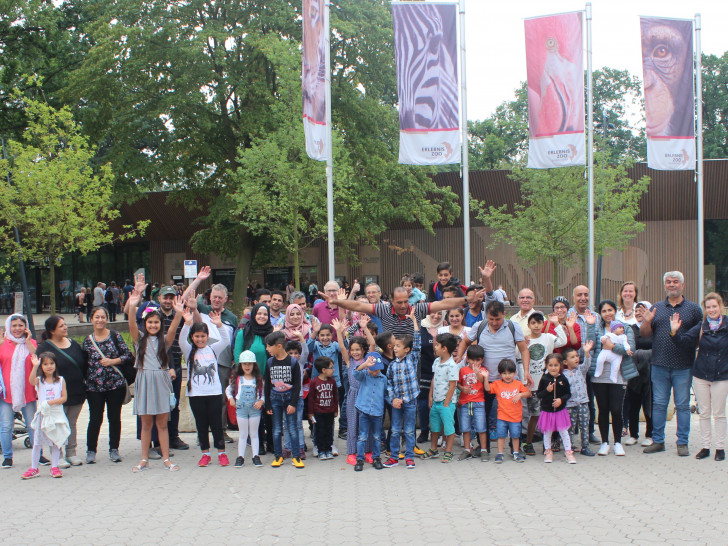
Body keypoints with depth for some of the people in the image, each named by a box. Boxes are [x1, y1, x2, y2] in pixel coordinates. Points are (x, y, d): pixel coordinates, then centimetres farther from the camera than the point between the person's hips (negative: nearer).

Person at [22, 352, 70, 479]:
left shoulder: (60, 380, 3)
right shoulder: (39, 381, 1)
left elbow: (64, 397, -3)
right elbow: (31, 381, -23)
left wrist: (51, 402, -17)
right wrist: (35, 366, -36)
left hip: (56, 415, 0)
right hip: (42, 415, 0)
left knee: (55, 442, 6)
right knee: (37, 442, 2)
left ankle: (54, 467, 14)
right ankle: (34, 468, 9)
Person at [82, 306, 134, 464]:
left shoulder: (115, 335, 2)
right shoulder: (88, 340, 7)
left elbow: (128, 356, -1)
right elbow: (83, 363, 11)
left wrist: (112, 361, -12)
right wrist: (85, 379, 1)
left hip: (116, 384, -1)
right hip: (94, 386, 1)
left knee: (115, 417, 5)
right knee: (95, 418, 0)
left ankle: (114, 450, 16)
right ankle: (91, 451, 12)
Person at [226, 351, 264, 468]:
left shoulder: (258, 379, 0)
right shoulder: (237, 379, 2)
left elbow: (263, 394, 2)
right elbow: (228, 390, 13)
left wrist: (261, 401, -16)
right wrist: (230, 399, -3)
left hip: (255, 409, -1)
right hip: (241, 409, 1)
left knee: (254, 434, 7)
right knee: (243, 434, 6)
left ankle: (256, 456, 11)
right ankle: (240, 457, 11)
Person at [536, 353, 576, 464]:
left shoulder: (563, 379, -4)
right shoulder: (544, 379, -5)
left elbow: (568, 393, 2)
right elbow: (538, 394, -3)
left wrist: (561, 400, -16)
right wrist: (547, 390, -20)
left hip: (560, 410, 0)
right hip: (547, 411, 0)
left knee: (563, 432, 4)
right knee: (547, 432, 10)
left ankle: (568, 452, 13)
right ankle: (548, 452, 24)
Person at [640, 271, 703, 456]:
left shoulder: (694, 308, 4)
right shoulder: (656, 308, 12)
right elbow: (644, 333, 10)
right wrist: (647, 321, -10)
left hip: (683, 366, -2)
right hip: (659, 365, 2)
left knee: (683, 405, 4)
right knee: (658, 404, 7)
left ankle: (682, 442, 12)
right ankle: (658, 441, 15)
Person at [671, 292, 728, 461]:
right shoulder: (700, 327, 2)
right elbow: (685, 341, -2)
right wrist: (674, 332, -17)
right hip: (701, 376, 2)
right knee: (704, 413, 8)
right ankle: (705, 446, 17)